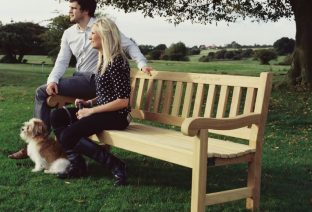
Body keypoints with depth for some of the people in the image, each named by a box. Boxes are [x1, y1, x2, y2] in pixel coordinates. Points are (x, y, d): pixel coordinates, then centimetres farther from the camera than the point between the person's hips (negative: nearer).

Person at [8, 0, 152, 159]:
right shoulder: (68, 34, 11)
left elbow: (128, 45, -4)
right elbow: (62, 61, 5)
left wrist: (142, 64, -19)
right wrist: (52, 80, -14)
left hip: (95, 80, -7)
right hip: (80, 79, 7)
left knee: (43, 92, -17)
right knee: (42, 92, -9)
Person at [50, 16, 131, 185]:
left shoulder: (117, 61, -17)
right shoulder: (104, 59, 12)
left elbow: (123, 101, -21)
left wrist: (91, 111, -17)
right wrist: (88, 103, 4)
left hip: (116, 116, -10)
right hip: (102, 111, 10)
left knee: (68, 136, -21)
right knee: (57, 115, -1)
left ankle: (116, 166, -11)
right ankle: (76, 164, 1)